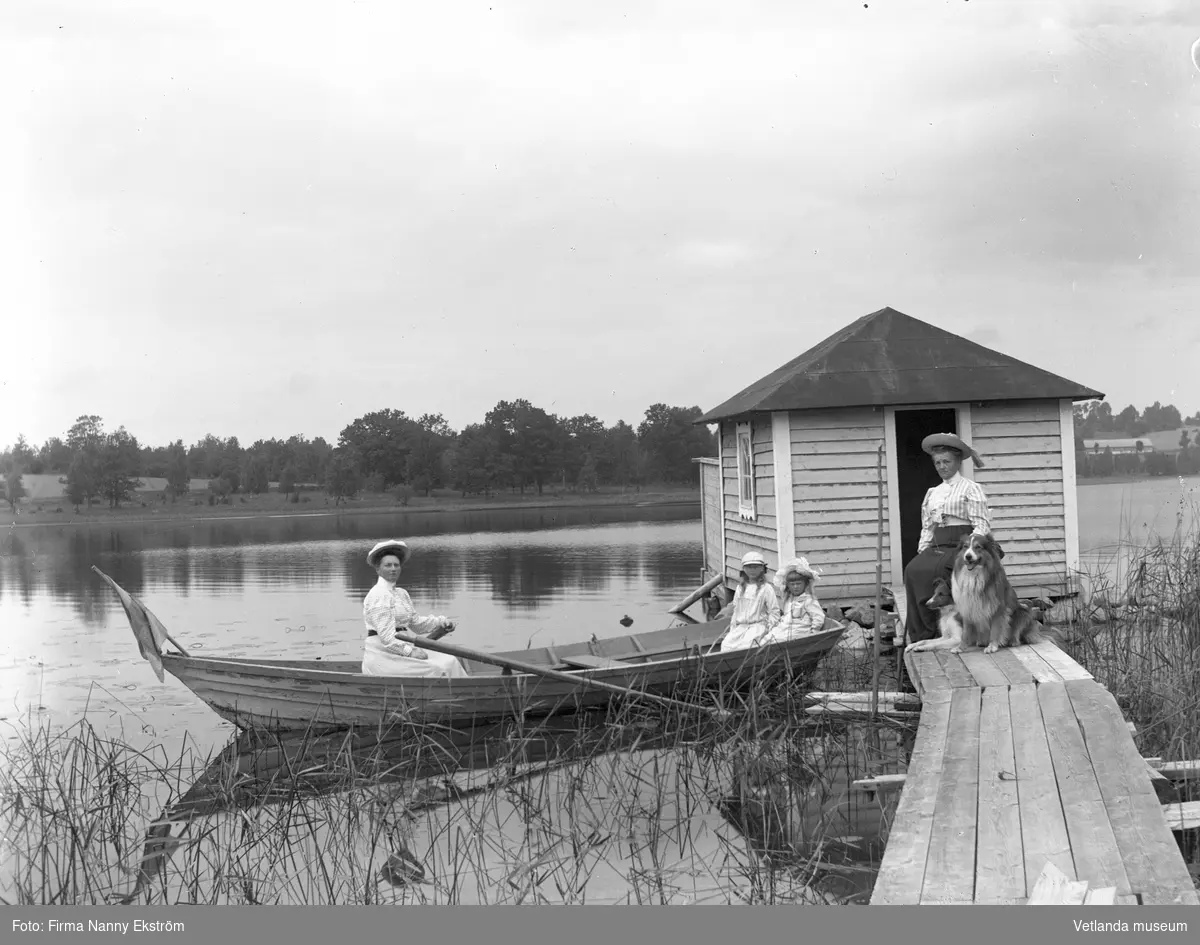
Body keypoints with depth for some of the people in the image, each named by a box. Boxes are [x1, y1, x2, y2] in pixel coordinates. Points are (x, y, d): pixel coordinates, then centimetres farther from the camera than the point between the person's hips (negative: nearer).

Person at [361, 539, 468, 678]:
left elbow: (416, 623, 16)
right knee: (436, 669, -20)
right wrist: (410, 652, -25)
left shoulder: (402, 593, 16)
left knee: (449, 662, -4)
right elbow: (386, 637, -20)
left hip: (401, 650, 9)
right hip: (382, 655, -9)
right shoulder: (378, 595, -13)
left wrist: (441, 622, 2)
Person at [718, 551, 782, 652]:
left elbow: (774, 612, 0)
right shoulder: (740, 588, 17)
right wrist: (732, 628, 16)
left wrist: (768, 630, -8)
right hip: (740, 626, 5)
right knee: (726, 643, -21)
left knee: (746, 643, -32)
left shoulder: (766, 589, 1)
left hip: (758, 625, -5)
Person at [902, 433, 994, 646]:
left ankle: (927, 634, -20)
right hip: (937, 546, 5)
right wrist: (923, 551, 4)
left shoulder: (971, 488, 3)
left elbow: (982, 525, -5)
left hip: (960, 545, -5)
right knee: (913, 570, -25)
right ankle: (919, 634, -22)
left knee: (931, 571, -32)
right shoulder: (932, 493, 22)